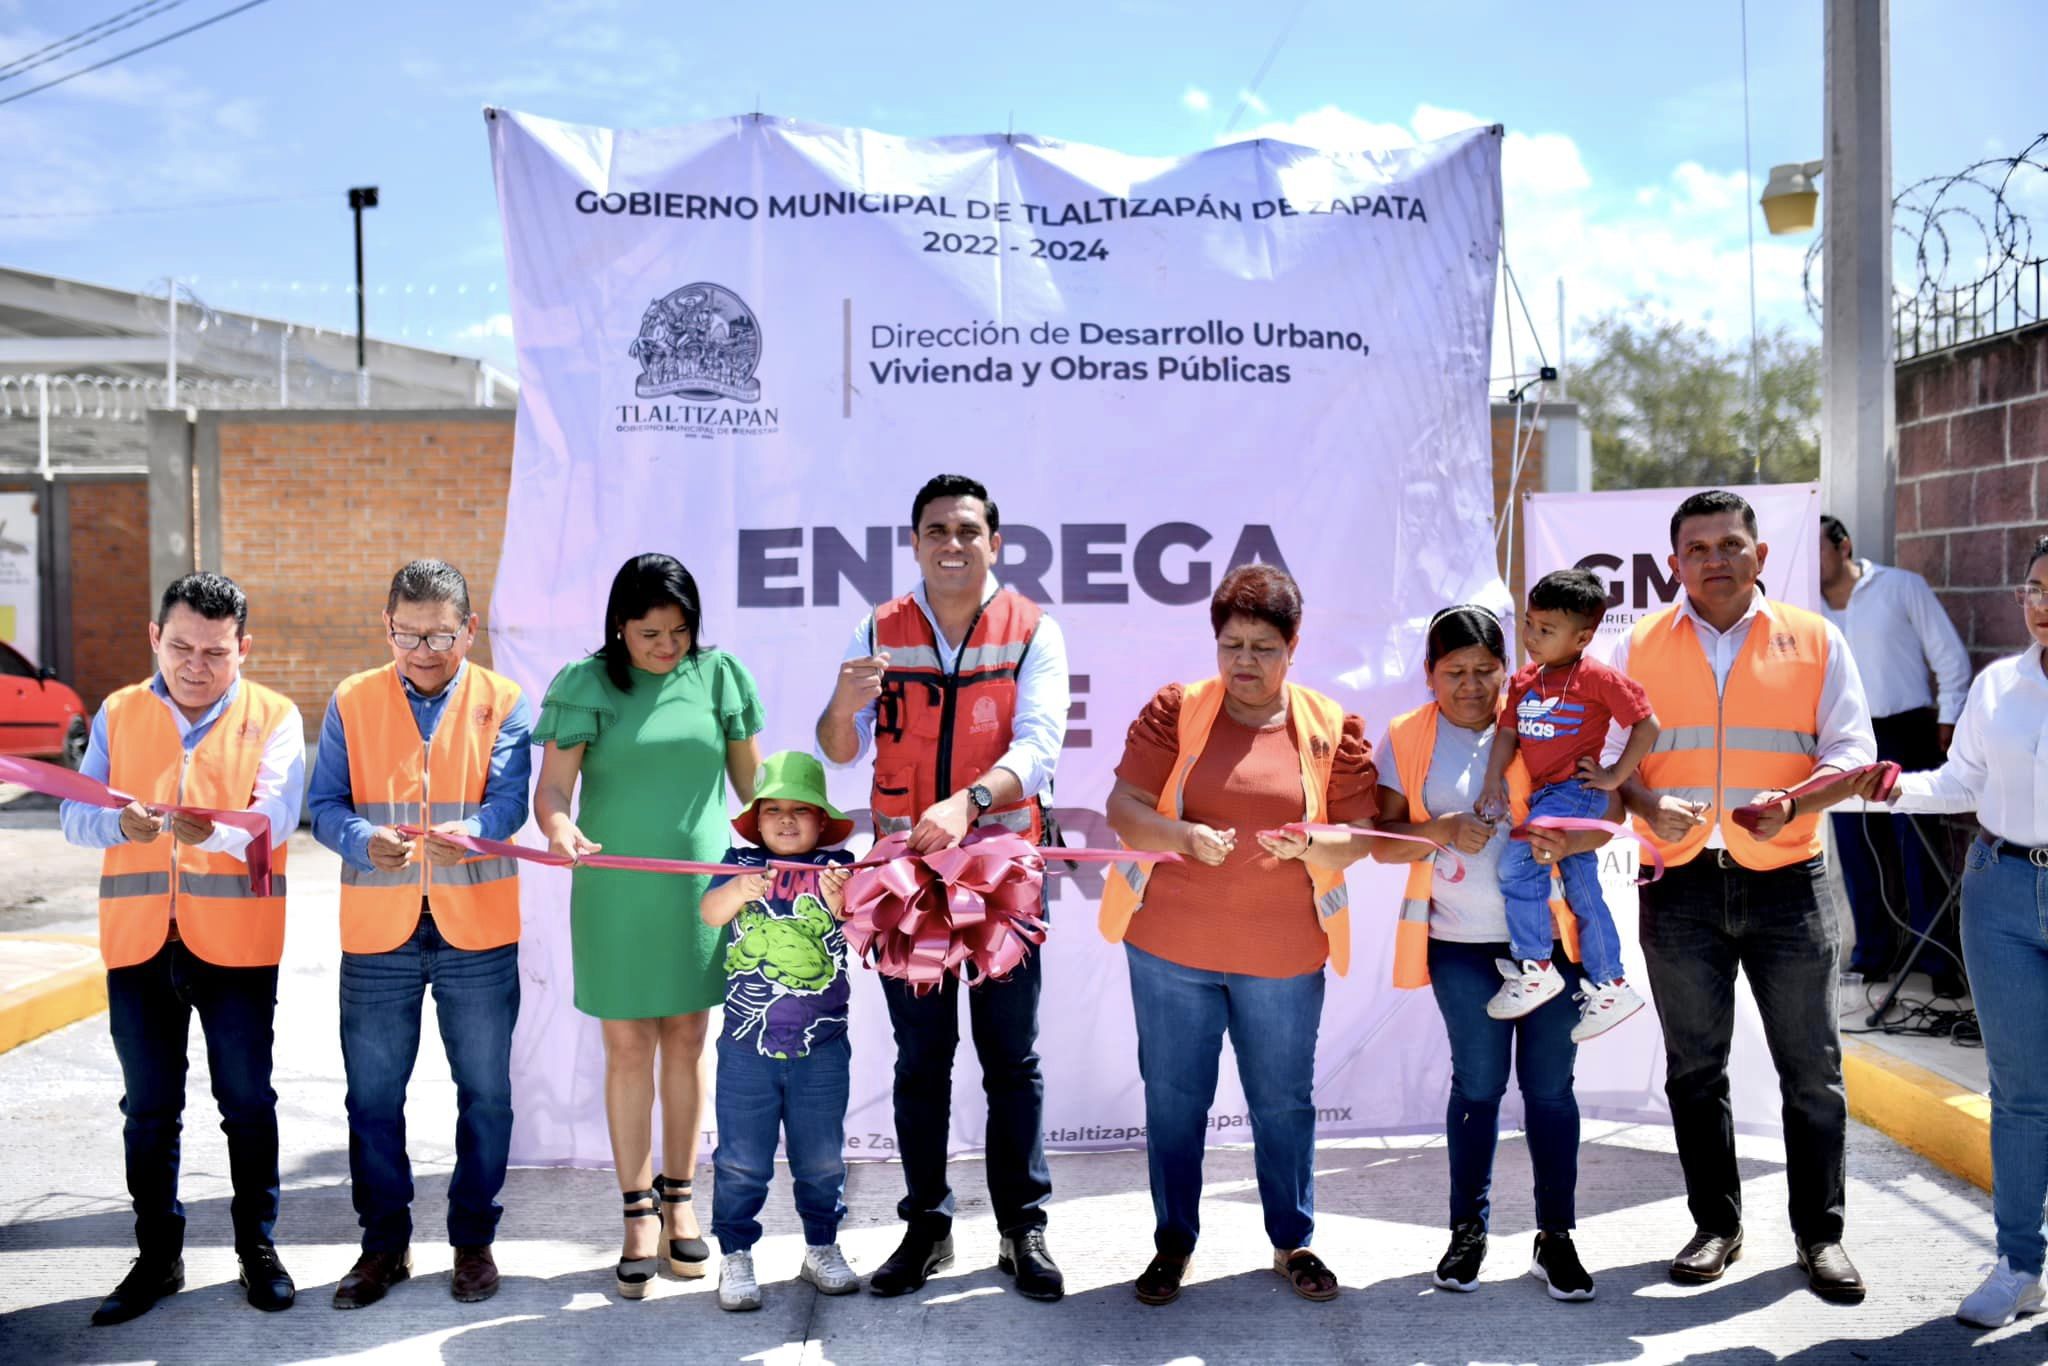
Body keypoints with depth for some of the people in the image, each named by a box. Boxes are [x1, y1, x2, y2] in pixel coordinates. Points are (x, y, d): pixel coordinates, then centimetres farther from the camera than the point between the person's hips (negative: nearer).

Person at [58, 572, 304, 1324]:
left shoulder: (273, 717, -1)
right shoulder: (117, 714, 8)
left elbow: (274, 818, -13)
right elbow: (74, 813, 1)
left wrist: (213, 831, -34)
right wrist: (120, 823, -22)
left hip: (235, 942, -2)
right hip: (138, 942, 3)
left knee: (248, 1101, 6)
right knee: (148, 1108, 10)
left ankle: (257, 1245, 21)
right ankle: (157, 1256, 23)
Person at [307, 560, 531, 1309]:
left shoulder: (503, 704, -1)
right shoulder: (351, 703, 3)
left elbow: (509, 798, -13)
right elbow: (325, 806, -2)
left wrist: (470, 832, -36)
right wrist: (365, 840, -25)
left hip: (477, 931, -1)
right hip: (377, 934, 1)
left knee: (485, 1092, 7)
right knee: (372, 1096, 8)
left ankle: (474, 1240, 24)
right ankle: (384, 1242, 25)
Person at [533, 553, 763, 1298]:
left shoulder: (718, 675, 1)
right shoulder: (587, 685, -5)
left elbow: (751, 780, 9)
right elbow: (551, 787, -12)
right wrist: (560, 829, -33)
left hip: (702, 888, 2)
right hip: (617, 895, -1)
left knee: (686, 1042, 10)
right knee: (628, 1048, 5)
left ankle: (678, 1197, 24)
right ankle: (637, 1213, 16)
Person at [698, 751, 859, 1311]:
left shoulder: (837, 866, -3)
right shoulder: (741, 860, 0)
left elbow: (857, 917, -20)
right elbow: (709, 912, -16)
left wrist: (837, 899, -44)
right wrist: (738, 890, -38)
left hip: (822, 1045, 0)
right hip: (747, 1042, 0)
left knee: (821, 1157, 12)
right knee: (741, 1160, 6)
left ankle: (822, 1248, 28)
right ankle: (735, 1256, 19)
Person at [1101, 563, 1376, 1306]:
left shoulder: (1332, 728, 0)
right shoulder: (1175, 710, -2)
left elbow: (1358, 834, 0)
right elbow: (1123, 808, -6)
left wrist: (1311, 847, -22)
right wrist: (1185, 836, -25)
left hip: (1283, 955, 0)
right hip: (1170, 947, 0)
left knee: (1284, 1101, 11)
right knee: (1173, 1098, 10)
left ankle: (1293, 1241, 29)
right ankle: (1173, 1241, 26)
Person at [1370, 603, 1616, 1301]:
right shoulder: (1406, 739, 3)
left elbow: (1608, 810, -2)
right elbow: (1383, 841, -2)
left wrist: (1569, 841, -22)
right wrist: (1446, 830, -19)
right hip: (1461, 943, 0)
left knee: (1550, 1085, 5)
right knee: (1478, 1082, 5)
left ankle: (1555, 1237, 16)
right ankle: (1469, 1229, 20)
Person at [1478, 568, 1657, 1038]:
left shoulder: (1597, 678, -12)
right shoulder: (1524, 681, 7)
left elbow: (1646, 724, -11)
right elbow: (1508, 733, 8)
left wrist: (1615, 776, -11)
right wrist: (1494, 781, -5)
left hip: (1578, 791, -8)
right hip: (1544, 795, 8)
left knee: (1517, 861, -21)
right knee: (1583, 892, 14)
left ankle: (1534, 968, -9)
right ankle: (1610, 988, 24)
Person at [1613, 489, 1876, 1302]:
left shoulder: (1815, 640, 3)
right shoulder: (1641, 647, 5)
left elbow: (1851, 753, 1)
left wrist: (1792, 802, -18)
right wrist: (1649, 807, -16)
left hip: (1787, 881, -1)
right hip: (1681, 886, 1)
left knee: (1811, 1069, 5)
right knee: (1695, 1069, 10)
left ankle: (1820, 1234, 20)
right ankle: (1716, 1226, 24)